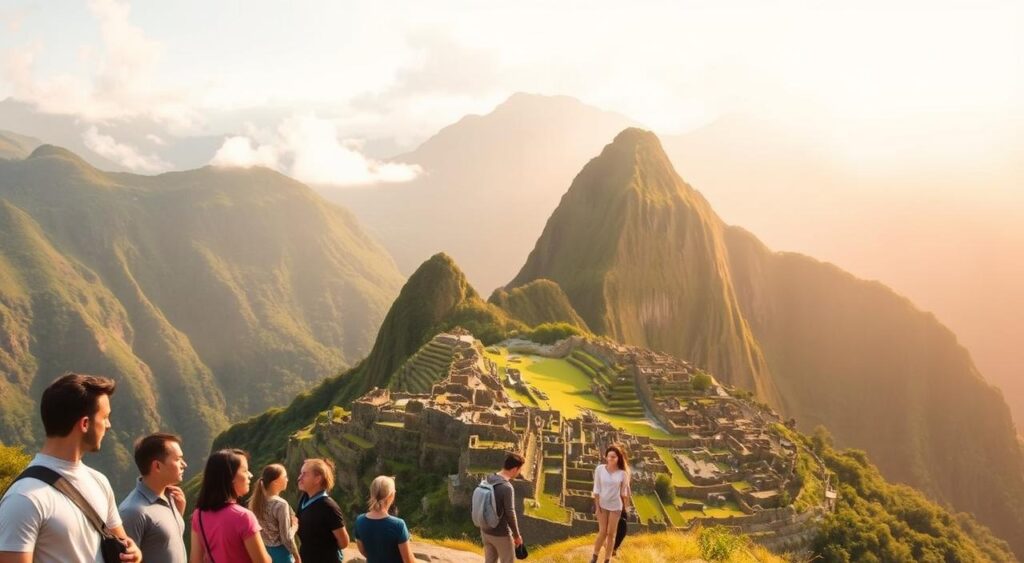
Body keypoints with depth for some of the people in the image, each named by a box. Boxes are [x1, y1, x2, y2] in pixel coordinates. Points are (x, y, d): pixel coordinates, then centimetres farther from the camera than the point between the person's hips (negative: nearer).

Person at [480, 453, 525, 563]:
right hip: (501, 534, -7)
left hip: (485, 531, 7)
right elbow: (510, 514, -20)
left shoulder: (488, 480, -1)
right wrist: (516, 535, -7)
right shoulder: (507, 488, -25)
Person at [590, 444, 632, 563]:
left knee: (611, 533, 5)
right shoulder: (599, 469, -12)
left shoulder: (622, 473, -10)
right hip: (602, 504, 0)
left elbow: (624, 491, 1)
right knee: (602, 532, 0)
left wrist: (626, 507, 7)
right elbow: (596, 489, -7)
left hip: (615, 506, 1)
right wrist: (597, 506, -8)